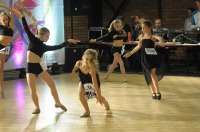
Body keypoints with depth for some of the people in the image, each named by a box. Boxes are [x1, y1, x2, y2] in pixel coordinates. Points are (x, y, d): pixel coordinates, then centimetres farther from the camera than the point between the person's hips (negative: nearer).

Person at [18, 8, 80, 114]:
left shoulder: (45, 47, 7)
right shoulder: (33, 40, 2)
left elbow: (58, 47, 5)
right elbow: (26, 28, -2)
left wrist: (68, 41, 0)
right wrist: (22, 15, -8)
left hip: (39, 66, 2)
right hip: (30, 67, -2)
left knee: (52, 84, -1)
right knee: (32, 91, -6)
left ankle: (58, 103, 18)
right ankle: (37, 108, 12)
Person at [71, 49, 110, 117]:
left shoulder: (92, 69, -44)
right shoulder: (79, 63, -33)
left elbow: (95, 84, -43)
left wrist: (99, 96, -41)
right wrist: (73, 72, 15)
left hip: (92, 82, -3)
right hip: (83, 81, 3)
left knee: (98, 97, 13)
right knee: (81, 94, -21)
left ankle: (106, 104, 51)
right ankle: (87, 111, 0)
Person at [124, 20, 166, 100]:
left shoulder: (152, 36, -8)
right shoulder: (141, 36, 7)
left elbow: (159, 38, -31)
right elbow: (139, 46, 20)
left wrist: (161, 41, -55)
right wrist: (130, 53, 25)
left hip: (152, 57, -5)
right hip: (144, 58, 5)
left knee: (152, 73, -12)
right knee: (149, 76, 8)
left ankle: (157, 92, -8)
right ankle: (153, 92, 16)